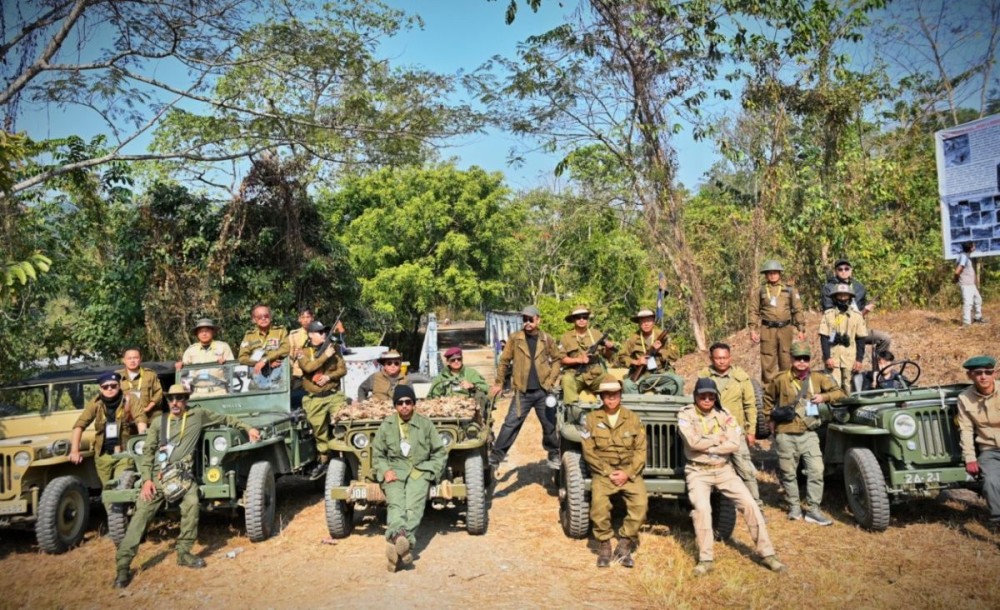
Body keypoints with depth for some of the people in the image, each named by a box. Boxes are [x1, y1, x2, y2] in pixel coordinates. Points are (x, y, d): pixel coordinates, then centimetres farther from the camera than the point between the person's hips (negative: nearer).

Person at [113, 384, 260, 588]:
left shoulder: (199, 415, 8)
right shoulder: (158, 422, 9)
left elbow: (225, 419, 21)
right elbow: (148, 452, 7)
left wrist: (247, 428, 20)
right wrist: (146, 479, -4)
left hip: (183, 473, -1)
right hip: (158, 474, 1)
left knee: (191, 504, -26)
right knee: (141, 513, -10)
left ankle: (184, 552, -9)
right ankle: (123, 565, -6)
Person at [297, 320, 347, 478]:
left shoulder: (332, 348, 8)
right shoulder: (303, 352, 3)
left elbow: (343, 369, 4)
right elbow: (308, 367, -17)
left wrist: (329, 376, -12)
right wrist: (325, 356, -18)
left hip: (334, 395, 1)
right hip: (314, 399, -1)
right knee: (319, 431, 6)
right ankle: (323, 461, 20)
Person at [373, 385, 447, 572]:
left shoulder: (426, 424, 9)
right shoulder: (386, 425, 12)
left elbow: (440, 452, 13)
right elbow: (377, 454, 15)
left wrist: (430, 471, -2)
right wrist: (385, 470, -3)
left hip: (420, 471, 0)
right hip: (394, 472, 0)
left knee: (413, 506, -28)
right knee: (395, 504, -28)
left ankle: (395, 542, -45)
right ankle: (403, 545, -50)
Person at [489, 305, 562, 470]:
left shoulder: (547, 339, 2)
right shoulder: (515, 338, -1)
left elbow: (557, 359, 12)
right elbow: (504, 361, 3)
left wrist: (551, 380, 1)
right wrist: (498, 383, 3)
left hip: (544, 390, 2)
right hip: (523, 392, -1)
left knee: (550, 425, 11)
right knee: (510, 424, -5)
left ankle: (554, 455, 29)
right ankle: (495, 457, 1)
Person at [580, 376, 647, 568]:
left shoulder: (633, 418, 4)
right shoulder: (592, 419, 1)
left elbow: (640, 450, 0)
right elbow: (588, 451, -3)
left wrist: (627, 473, -13)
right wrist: (608, 472, -12)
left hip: (629, 471, 1)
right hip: (602, 471, -1)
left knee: (640, 503, -24)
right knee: (598, 503, -28)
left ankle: (624, 545, -6)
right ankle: (604, 545, -6)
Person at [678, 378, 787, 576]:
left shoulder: (724, 414, 2)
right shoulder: (686, 414, -5)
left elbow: (735, 443, -12)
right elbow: (693, 442, -21)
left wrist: (706, 446, -15)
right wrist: (719, 438, -9)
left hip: (724, 470, 3)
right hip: (698, 471, -3)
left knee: (749, 504, -8)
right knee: (701, 508, -26)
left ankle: (766, 553, 4)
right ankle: (705, 559, -14)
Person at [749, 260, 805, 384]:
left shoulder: (789, 290, 10)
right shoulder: (761, 291, 9)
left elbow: (797, 310, 9)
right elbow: (754, 311, 7)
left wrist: (801, 330, 3)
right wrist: (752, 330, -1)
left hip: (785, 329, 1)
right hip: (767, 330, -1)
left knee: (787, 361, 3)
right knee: (768, 362, -1)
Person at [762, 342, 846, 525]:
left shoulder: (818, 378, 2)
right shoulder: (781, 379, -4)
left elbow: (840, 392, 6)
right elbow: (767, 398, 12)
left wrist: (824, 396, -12)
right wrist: (770, 420, 8)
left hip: (808, 433, 1)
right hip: (785, 434, -1)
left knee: (816, 470, -6)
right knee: (788, 473, 9)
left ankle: (813, 510, 5)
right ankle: (794, 506, 26)